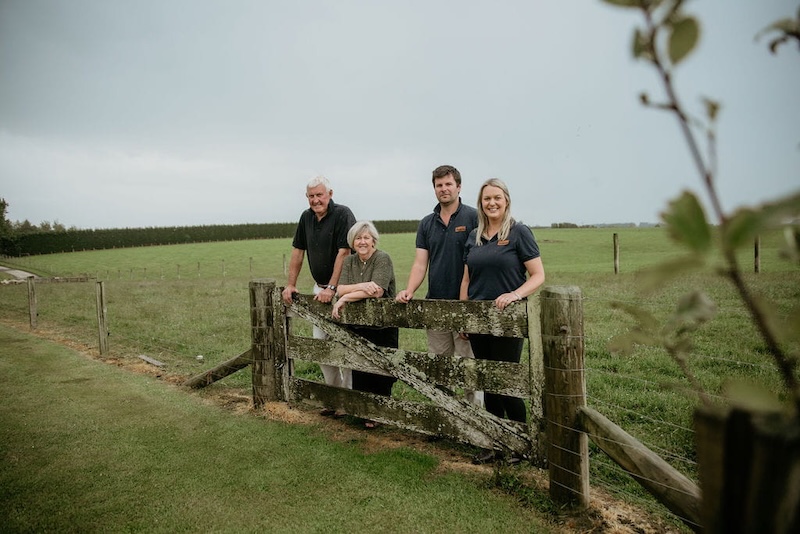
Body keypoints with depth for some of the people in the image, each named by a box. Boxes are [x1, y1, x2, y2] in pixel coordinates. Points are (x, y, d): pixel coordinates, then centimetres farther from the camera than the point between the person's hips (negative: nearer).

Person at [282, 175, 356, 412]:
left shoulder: (342, 214, -14)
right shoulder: (306, 217, 8)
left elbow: (343, 253, -20)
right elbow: (298, 251, 13)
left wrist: (331, 288, -23)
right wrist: (291, 284, 9)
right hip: (319, 288, 7)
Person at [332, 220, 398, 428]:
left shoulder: (382, 259, -9)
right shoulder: (349, 261, 8)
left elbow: (377, 291, -22)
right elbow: (340, 290, -5)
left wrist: (347, 297, -16)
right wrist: (362, 286, -22)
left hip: (382, 327, -5)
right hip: (357, 327, 5)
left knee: (380, 373, 1)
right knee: (360, 373, 8)